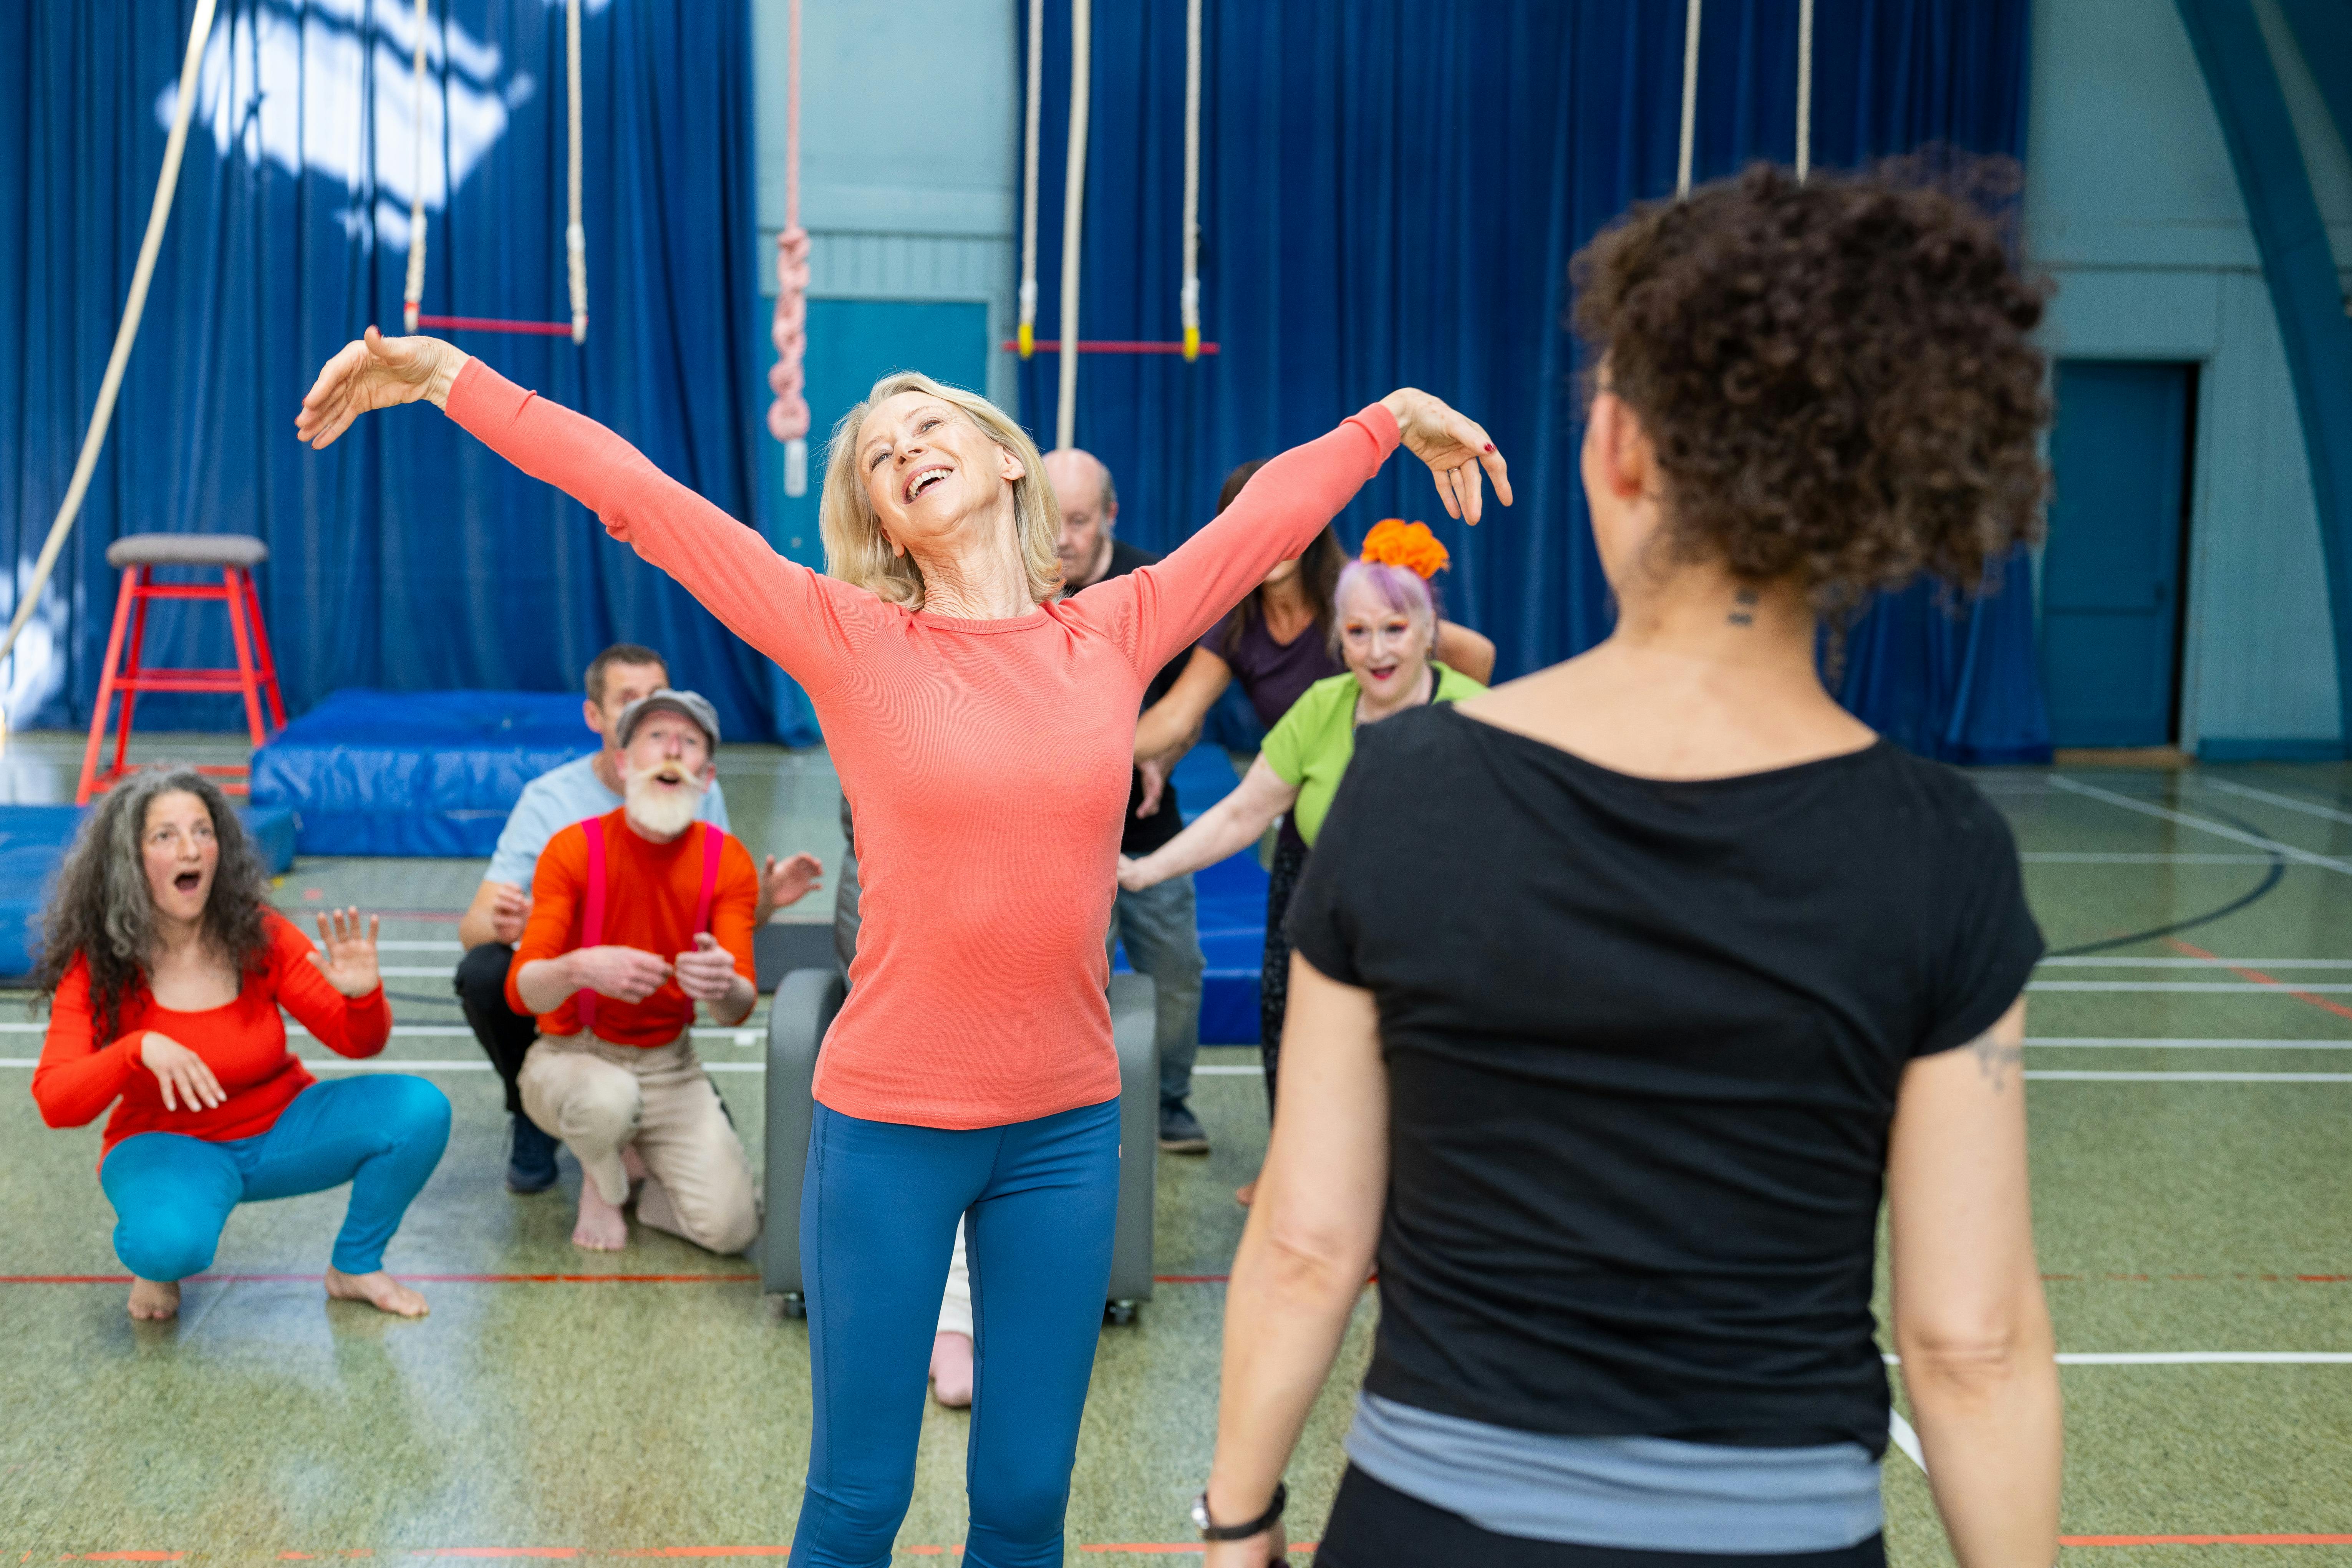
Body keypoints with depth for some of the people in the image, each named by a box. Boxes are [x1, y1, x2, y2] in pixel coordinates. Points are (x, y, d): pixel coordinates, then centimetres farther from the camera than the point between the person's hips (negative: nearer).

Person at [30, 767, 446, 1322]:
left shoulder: (260, 936, -10)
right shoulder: (96, 966, -14)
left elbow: (357, 1042, -6)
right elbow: (54, 1102, -22)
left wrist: (363, 997, -30)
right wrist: (138, 1050, -40)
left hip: (279, 1130, 3)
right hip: (168, 1145, -3)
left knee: (419, 1109, -21)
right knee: (171, 1244, -39)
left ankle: (355, 1267, 2)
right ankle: (155, 1260, 2)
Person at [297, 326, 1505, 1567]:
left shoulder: (1114, 632, 3)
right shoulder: (852, 641, -5)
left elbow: (1268, 516, 15)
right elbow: (634, 494, -8)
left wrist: (1393, 419, 24)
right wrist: (447, 379, -9)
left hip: (1067, 1126, 3)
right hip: (889, 1124, -2)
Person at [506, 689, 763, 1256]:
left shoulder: (727, 861, -8)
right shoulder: (574, 849, -14)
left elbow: (739, 1009, -16)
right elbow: (522, 992, -22)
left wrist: (723, 989, -42)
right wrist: (580, 968, -45)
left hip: (670, 1065, 2)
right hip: (572, 1057, -2)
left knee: (732, 1226, -16)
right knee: (609, 1100, -39)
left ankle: (635, 1162, 16)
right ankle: (601, 1179, -1)